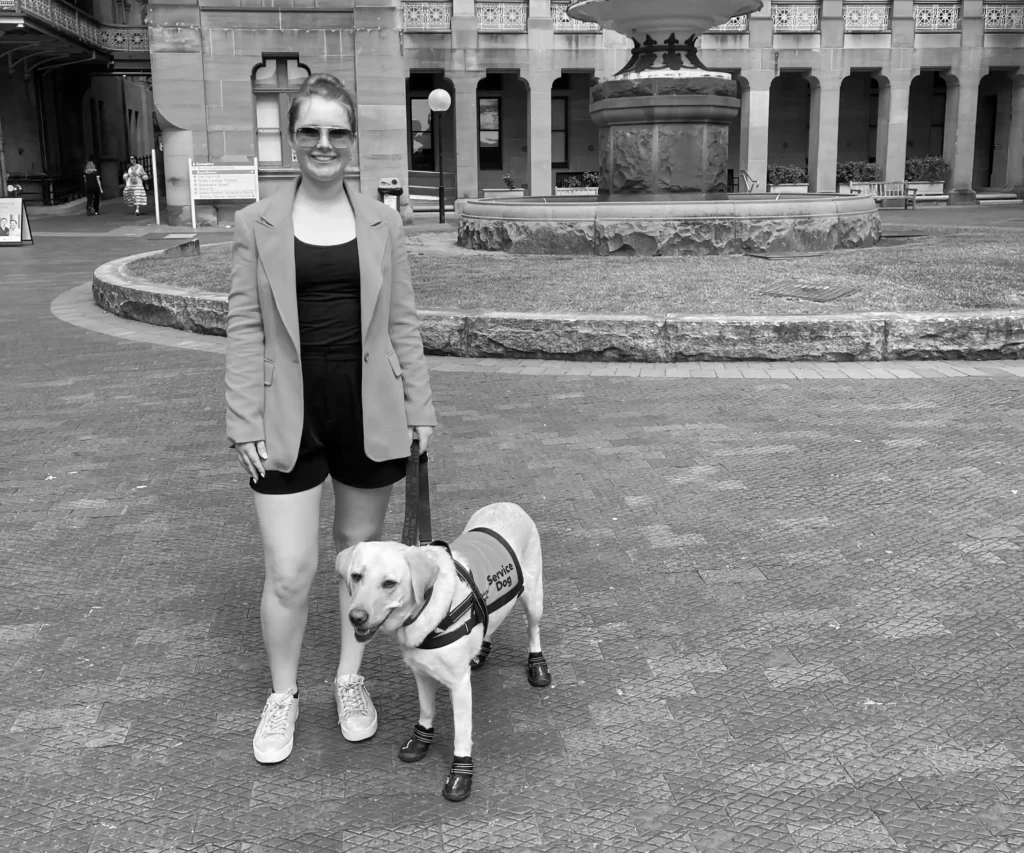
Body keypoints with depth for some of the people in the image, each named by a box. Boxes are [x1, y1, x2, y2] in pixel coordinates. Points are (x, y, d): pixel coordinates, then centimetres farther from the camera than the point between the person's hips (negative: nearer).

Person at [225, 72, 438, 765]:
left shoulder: (383, 222, 4)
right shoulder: (257, 224, 1)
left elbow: (402, 322, 6)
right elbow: (245, 328, -1)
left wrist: (420, 406, 3)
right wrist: (245, 423, -5)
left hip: (370, 411, 2)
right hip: (290, 417, -1)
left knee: (361, 551, 14)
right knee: (290, 573, -1)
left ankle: (351, 679, 34)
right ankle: (283, 695, 24)